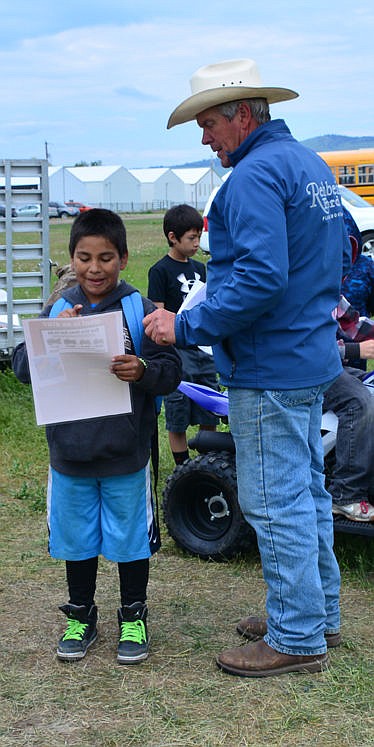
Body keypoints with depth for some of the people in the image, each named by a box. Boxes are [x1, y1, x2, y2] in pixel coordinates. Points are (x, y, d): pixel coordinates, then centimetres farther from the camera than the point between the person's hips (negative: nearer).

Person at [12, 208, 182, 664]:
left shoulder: (140, 310, -7)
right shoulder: (56, 311, 1)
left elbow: (171, 371, -10)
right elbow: (22, 367, -4)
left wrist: (143, 371, -31)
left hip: (125, 455, -2)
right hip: (69, 453, 3)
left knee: (130, 540, 11)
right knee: (76, 540, 16)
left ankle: (133, 618, 29)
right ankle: (80, 617, 34)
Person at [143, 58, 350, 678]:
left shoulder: (255, 175, -18)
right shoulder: (311, 164, 14)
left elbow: (259, 278, -28)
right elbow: (335, 260, 21)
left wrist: (186, 327, -22)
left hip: (269, 368, -10)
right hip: (313, 358, 10)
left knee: (276, 503, -2)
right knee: (308, 491, 18)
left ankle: (297, 639, 7)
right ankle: (319, 612, 30)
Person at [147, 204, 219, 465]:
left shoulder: (200, 268, 14)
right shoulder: (160, 271, -6)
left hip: (204, 348, 6)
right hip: (177, 349, -6)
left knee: (210, 413, 10)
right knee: (178, 416, 1)